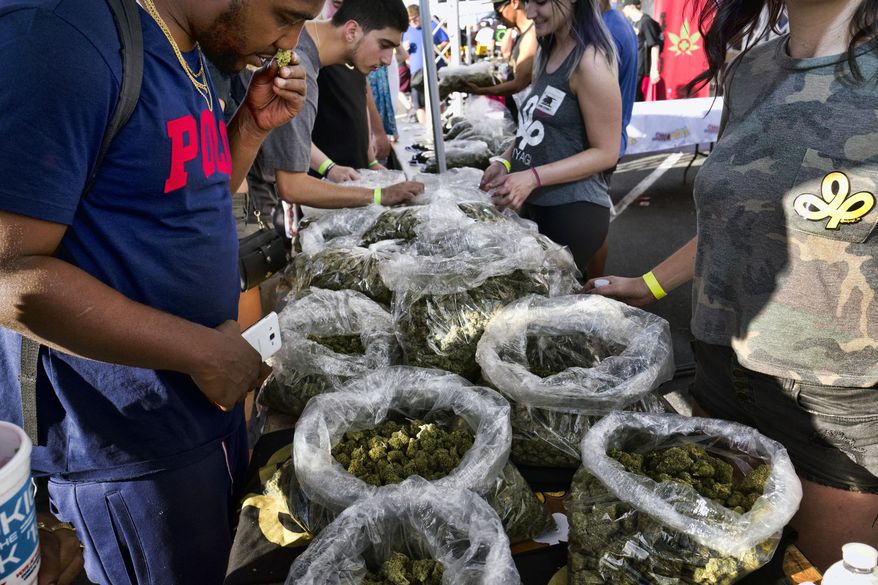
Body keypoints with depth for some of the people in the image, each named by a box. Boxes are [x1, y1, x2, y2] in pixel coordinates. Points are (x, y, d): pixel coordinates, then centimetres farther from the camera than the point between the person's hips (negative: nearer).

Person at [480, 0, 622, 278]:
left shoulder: (590, 61, -17)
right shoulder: (549, 52, 10)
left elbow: (605, 152, -17)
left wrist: (533, 177, -25)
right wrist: (505, 161, 3)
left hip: (573, 211, -8)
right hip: (535, 204, 8)